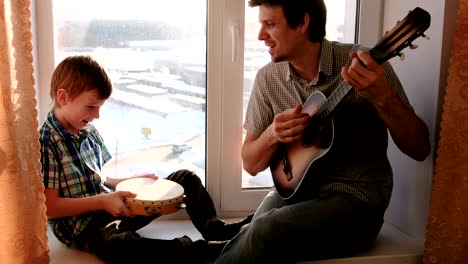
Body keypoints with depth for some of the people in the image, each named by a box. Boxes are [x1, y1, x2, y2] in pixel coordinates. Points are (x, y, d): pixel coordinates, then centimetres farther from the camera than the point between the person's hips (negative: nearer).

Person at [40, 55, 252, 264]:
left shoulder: (89, 132, 9)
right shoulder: (46, 144, -14)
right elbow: (50, 206, -18)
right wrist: (101, 201, -23)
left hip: (113, 208, 9)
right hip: (83, 227, -8)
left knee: (185, 178, 10)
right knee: (122, 246, -45)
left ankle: (215, 229, -5)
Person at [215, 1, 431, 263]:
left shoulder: (367, 65, -10)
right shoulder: (268, 78, 1)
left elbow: (420, 149, -10)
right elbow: (251, 163, 6)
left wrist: (382, 97, -27)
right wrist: (272, 135, -16)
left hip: (357, 198, -3)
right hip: (293, 190, 3)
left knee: (265, 232, -28)